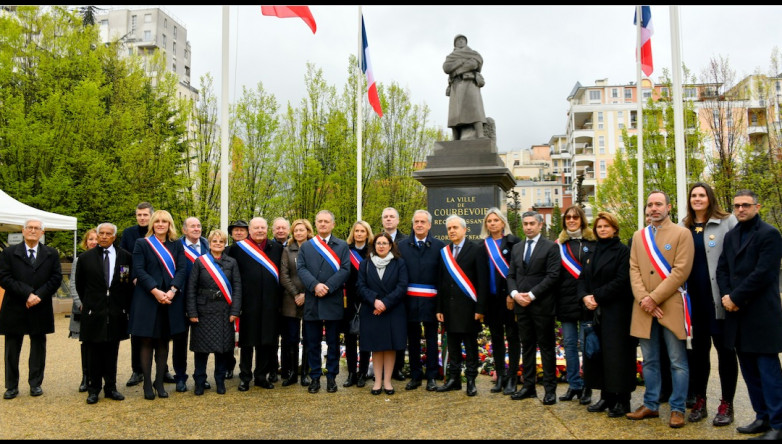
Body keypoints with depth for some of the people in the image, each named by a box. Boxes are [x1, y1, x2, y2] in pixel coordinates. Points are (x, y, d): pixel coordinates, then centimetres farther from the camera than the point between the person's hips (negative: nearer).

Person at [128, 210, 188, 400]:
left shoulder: (177, 245, 10)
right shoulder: (142, 243, 3)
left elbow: (182, 269, 1)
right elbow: (139, 270, -6)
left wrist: (172, 291, -14)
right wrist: (155, 291, -17)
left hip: (171, 299, 2)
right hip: (147, 299, -2)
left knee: (163, 342, 7)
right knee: (146, 341, 2)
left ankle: (160, 383, 14)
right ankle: (147, 384, 9)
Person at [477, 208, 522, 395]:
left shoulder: (513, 242, -3)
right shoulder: (483, 245, 9)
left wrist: (513, 293, -13)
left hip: (510, 295, -4)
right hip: (491, 297, 4)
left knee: (512, 336, 2)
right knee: (496, 336, 10)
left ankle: (512, 378, 9)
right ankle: (500, 376, 18)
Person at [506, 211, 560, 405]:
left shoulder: (551, 247, -3)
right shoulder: (516, 248, 14)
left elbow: (552, 276, -11)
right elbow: (511, 275, 13)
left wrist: (531, 295, -15)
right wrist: (515, 293, -5)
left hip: (542, 305, -5)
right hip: (521, 305, 5)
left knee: (546, 346, 1)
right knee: (527, 346, 11)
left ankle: (550, 388, 8)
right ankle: (528, 385, 18)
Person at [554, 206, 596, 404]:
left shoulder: (593, 242, 1)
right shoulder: (559, 244, 10)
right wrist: (554, 300, 1)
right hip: (566, 300, 3)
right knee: (569, 344, 8)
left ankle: (587, 387, 10)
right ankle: (574, 385, 17)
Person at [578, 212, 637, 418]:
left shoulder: (622, 251, -5)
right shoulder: (593, 252, 15)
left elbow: (622, 280, -14)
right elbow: (582, 279, 12)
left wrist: (597, 296, -15)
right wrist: (585, 296, -7)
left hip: (616, 312, -6)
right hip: (594, 311, 7)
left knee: (617, 354, -4)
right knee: (597, 353, 8)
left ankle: (622, 400, 5)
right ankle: (606, 397, 19)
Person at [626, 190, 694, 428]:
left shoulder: (682, 234, -1)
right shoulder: (638, 236, 13)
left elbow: (681, 271, -10)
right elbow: (634, 270, 6)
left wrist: (654, 298, -14)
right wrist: (643, 299, -9)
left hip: (671, 307, -4)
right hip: (645, 309, 4)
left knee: (678, 362, 2)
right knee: (649, 361, 12)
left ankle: (677, 409, 12)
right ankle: (651, 405, 21)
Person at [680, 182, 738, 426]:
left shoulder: (727, 222, 1)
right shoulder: (683, 227, 12)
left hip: (719, 297, -4)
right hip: (694, 298, 4)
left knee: (724, 348, 3)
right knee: (698, 348, 10)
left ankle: (727, 404, 14)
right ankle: (699, 401, 20)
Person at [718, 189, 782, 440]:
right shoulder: (731, 236, 15)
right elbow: (722, 269, 13)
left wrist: (735, 298, -14)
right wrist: (726, 295, -4)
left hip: (761, 315, -7)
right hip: (737, 314, 7)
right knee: (749, 370, 13)